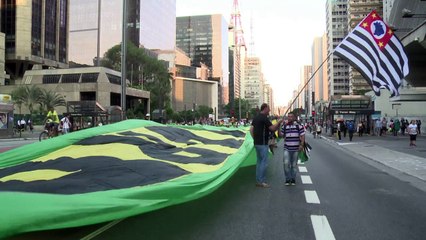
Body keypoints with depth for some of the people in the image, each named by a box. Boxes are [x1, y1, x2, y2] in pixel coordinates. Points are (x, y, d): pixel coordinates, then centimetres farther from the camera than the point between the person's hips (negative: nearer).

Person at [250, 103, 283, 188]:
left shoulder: (256, 117, 13)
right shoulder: (264, 118, -14)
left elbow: (251, 129, 13)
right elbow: (272, 128, -16)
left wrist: (255, 138, 13)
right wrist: (279, 122, -2)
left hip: (256, 143, 9)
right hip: (262, 143, -9)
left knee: (259, 161, 14)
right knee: (264, 162, -4)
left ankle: (258, 180, 17)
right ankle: (261, 181, -1)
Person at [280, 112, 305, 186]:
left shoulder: (299, 126, -1)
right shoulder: (284, 126, 7)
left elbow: (302, 136, -2)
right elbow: (281, 135, 10)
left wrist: (301, 145, -12)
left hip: (295, 149, -1)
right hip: (287, 148, 1)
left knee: (294, 165, 8)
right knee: (286, 163, -11)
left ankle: (293, 179, 22)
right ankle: (287, 179, 3)